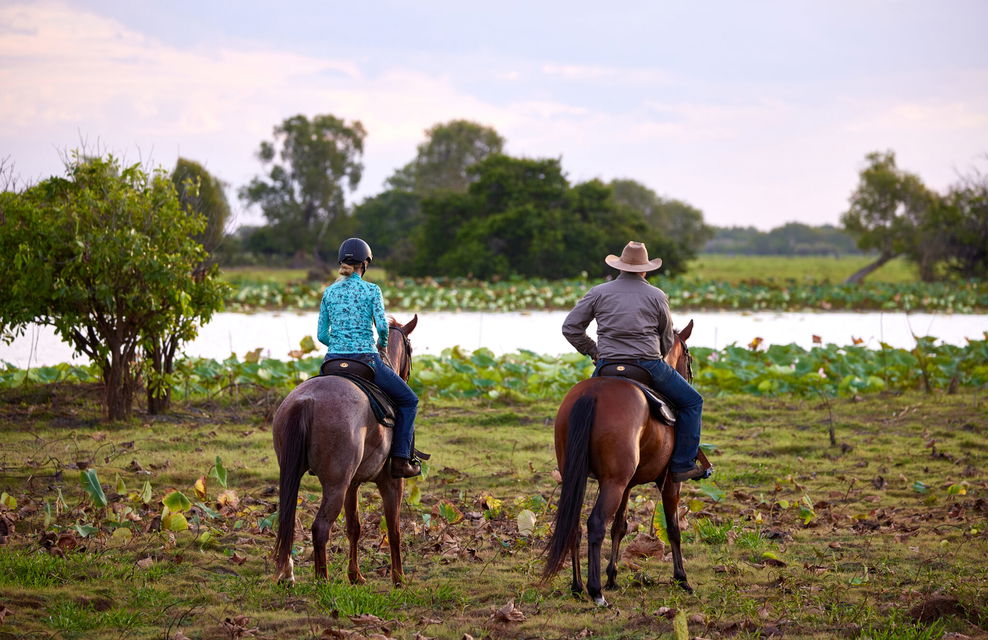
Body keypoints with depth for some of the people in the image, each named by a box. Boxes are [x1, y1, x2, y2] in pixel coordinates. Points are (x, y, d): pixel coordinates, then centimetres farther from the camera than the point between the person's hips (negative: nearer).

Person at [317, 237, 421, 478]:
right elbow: (382, 325, -14)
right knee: (409, 400, 15)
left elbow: (322, 334, 6)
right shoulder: (371, 290, -5)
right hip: (366, 360, -4)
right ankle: (400, 461, 6)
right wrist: (382, 343, 8)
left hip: (334, 360, 4)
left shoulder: (329, 292, 6)